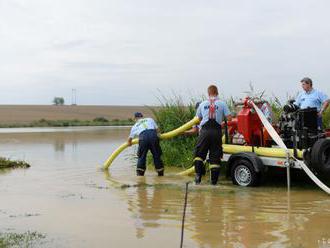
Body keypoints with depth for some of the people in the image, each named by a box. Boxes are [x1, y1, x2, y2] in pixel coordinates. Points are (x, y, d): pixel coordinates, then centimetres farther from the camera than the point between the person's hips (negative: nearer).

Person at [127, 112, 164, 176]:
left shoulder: (135, 126, 28)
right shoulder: (150, 119, 29)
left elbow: (130, 138, 34)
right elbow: (157, 130, 29)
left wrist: (129, 143, 54)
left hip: (143, 138, -1)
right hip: (153, 136, 1)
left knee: (141, 156, 13)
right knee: (156, 155, 11)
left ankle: (140, 172, 9)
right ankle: (160, 173, 15)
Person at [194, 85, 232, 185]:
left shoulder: (202, 104, 12)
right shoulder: (222, 104, 6)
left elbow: (198, 118, 19)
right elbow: (229, 118, 1)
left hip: (205, 130, 1)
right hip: (216, 131, 0)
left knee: (199, 154, 11)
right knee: (215, 156, 6)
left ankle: (198, 175, -5)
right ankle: (214, 180, 7)